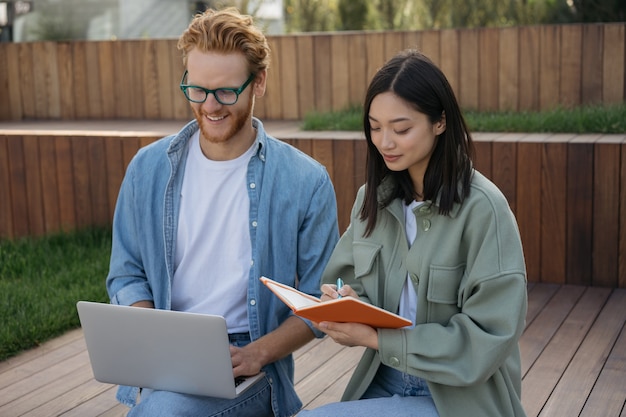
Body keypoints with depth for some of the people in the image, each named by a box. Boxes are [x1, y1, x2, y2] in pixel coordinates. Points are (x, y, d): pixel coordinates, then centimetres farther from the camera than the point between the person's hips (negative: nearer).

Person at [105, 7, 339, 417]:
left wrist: (256, 354, -15)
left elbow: (319, 303, 1)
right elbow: (127, 275, 11)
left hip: (250, 368, -2)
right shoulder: (148, 168, 6)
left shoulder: (306, 181, -3)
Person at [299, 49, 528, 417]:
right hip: (380, 383, 6)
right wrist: (344, 300, -13)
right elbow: (343, 280, 11)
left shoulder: (482, 208, -16)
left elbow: (489, 336, -18)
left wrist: (376, 338, -20)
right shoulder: (372, 198, 4)